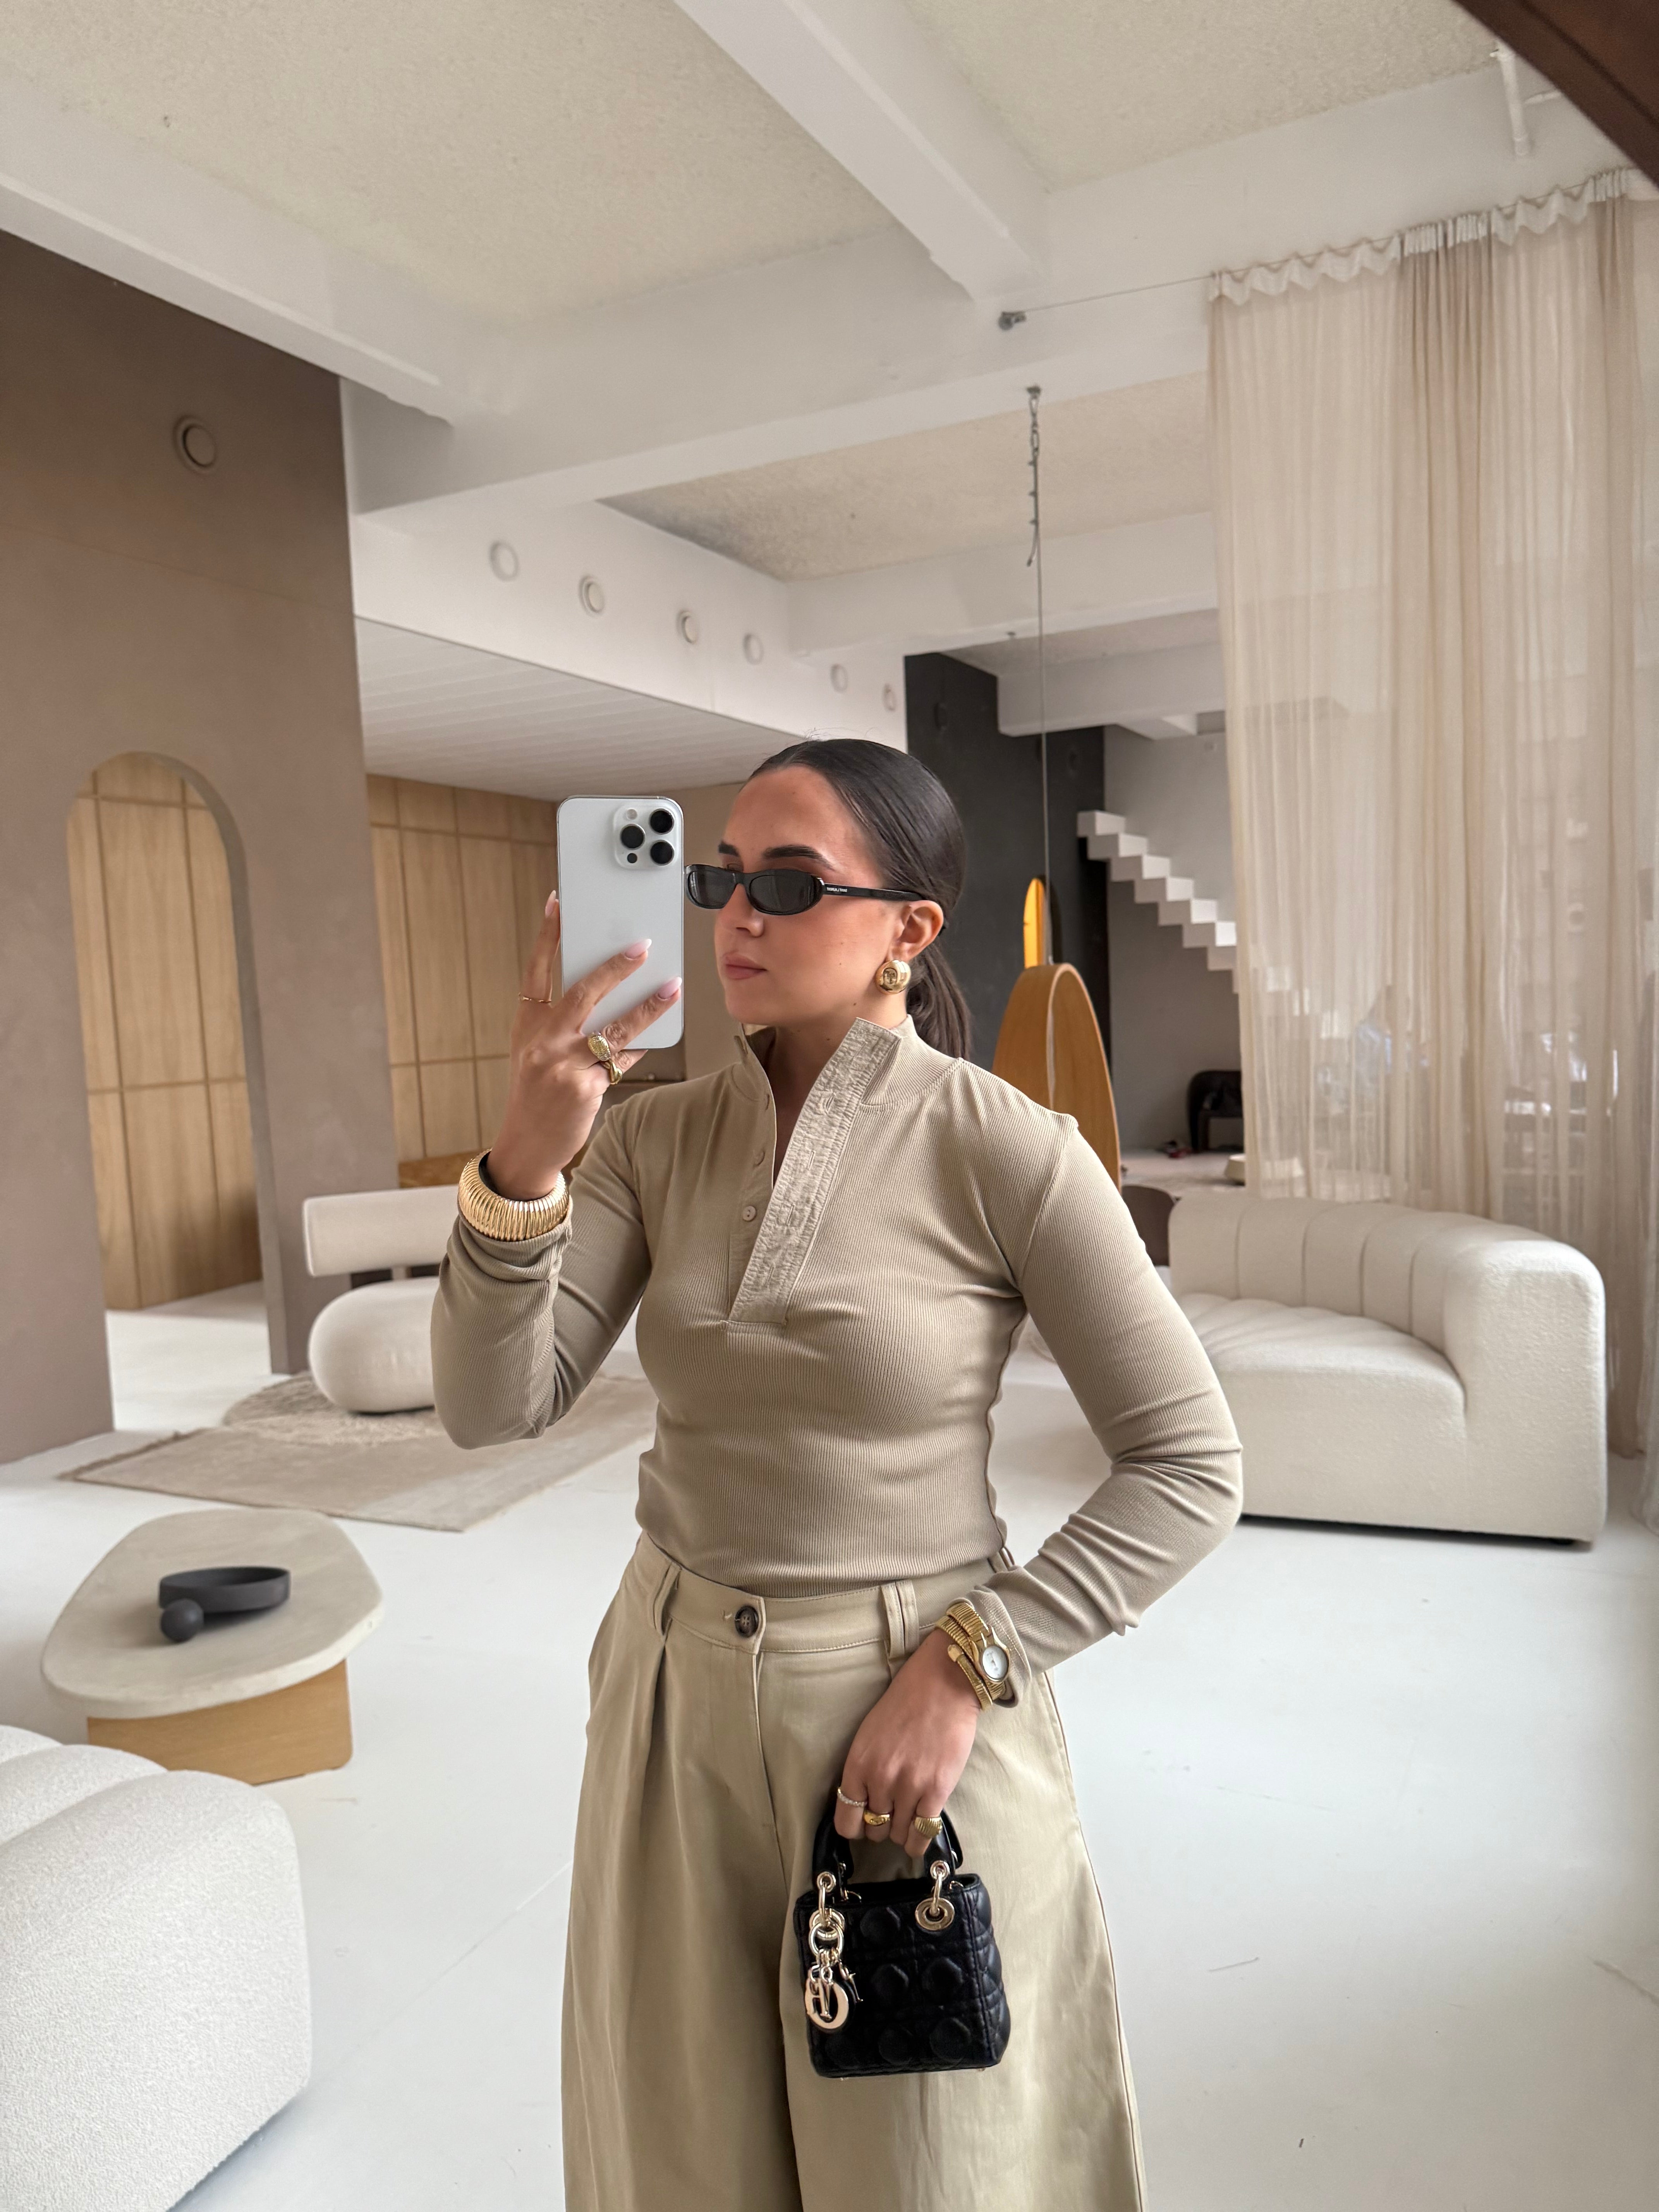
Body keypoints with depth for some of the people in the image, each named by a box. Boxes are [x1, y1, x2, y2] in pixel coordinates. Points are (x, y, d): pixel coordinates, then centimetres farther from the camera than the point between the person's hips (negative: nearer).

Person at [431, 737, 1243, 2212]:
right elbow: (493, 1408, -12)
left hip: (914, 1702, -4)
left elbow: (1191, 1468, -11)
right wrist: (526, 1160, -27)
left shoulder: (1007, 1151, -15)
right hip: (677, 1691, 4)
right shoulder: (655, 1136, -3)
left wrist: (969, 1668, -16)